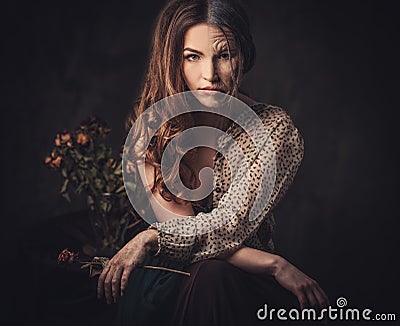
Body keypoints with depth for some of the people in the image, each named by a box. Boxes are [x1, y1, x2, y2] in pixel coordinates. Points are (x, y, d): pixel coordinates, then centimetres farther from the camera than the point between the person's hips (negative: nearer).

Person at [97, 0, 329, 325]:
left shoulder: (275, 131, -11)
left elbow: (228, 225, -15)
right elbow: (172, 218, -14)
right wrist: (274, 264, -20)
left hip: (242, 279, -1)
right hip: (172, 272, 2)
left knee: (212, 274, -34)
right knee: (143, 283, -32)